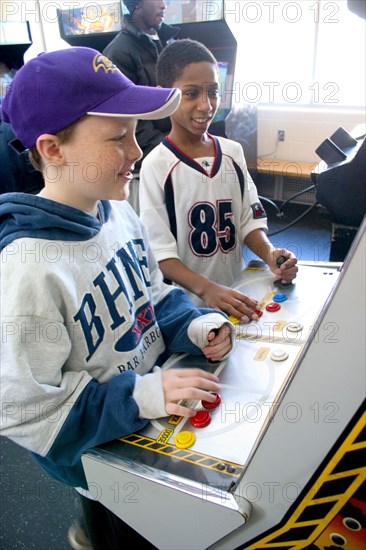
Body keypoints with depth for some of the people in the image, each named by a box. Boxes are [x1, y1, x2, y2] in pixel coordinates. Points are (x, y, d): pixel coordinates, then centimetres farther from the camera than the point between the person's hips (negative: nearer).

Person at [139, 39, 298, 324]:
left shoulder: (233, 152, 2)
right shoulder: (156, 166, -14)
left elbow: (249, 220, 6)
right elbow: (160, 252, -16)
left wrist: (270, 253, -14)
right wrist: (207, 289, -30)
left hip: (238, 297, 5)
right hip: (187, 304, -4)